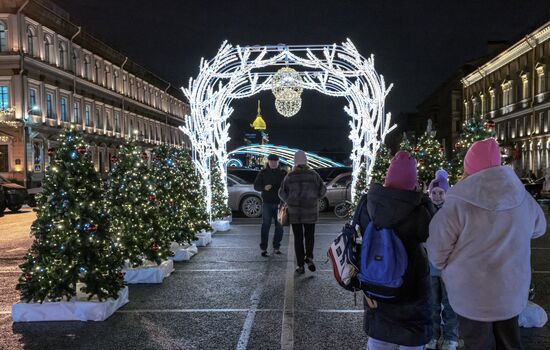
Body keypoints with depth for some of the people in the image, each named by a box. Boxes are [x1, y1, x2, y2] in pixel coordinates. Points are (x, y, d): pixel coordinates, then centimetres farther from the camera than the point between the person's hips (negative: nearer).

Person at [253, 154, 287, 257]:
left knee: (279, 226, 4)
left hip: (279, 203, 2)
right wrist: (264, 188, -18)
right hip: (267, 203, -2)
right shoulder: (263, 173, 3)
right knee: (265, 226, -3)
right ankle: (263, 249, 1)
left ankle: (276, 247, 16)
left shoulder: (283, 173, 6)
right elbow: (256, 186, 3)